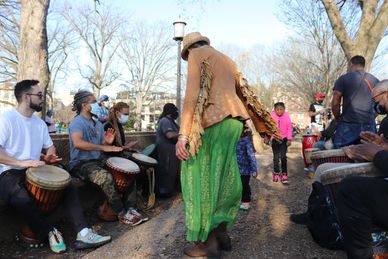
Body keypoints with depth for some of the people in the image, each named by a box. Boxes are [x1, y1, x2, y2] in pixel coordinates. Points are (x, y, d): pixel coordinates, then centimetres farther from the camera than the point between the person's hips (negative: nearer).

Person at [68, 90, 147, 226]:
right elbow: (77, 143, -30)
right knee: (106, 177, -33)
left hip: (98, 160, 9)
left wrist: (108, 142, -5)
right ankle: (122, 214, -17)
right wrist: (103, 147, -32)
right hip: (80, 163, -8)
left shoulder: (98, 124, 15)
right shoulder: (77, 122, -11)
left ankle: (111, 205, 1)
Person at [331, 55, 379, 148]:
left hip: (349, 125, -4)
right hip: (370, 126, 4)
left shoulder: (343, 79, 1)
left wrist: (338, 118, 9)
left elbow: (335, 103, -5)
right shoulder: (375, 81, 14)